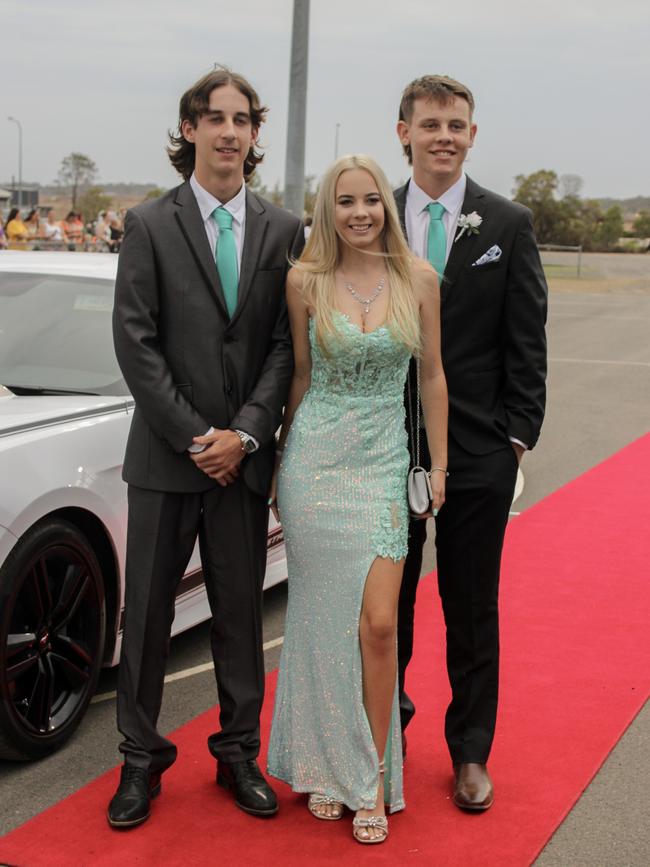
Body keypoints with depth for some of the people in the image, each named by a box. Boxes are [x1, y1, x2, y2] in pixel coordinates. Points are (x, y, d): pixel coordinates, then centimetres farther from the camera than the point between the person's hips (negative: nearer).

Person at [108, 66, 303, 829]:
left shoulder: (282, 232, 6)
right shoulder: (148, 225, -1)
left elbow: (285, 345, 2)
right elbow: (136, 343, -6)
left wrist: (245, 433, -9)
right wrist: (194, 436, -11)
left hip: (244, 458, 2)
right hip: (166, 455, -1)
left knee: (241, 614, 10)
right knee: (147, 613, 7)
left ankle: (238, 752, 25)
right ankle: (141, 758, 21)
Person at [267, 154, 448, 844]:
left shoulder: (418, 278, 0)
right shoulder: (305, 280, -2)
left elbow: (432, 374, 7)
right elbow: (301, 376, 7)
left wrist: (439, 465, 8)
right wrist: (282, 458, 11)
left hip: (383, 463, 0)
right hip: (315, 458, 0)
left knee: (377, 624, -5)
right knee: (322, 619, 7)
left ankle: (372, 777, 10)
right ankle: (325, 766, 23)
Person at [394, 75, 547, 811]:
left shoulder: (508, 225, 0)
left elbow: (525, 342, 0)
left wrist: (519, 434, -5)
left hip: (478, 452, -1)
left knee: (472, 611, 10)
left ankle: (470, 751, 24)